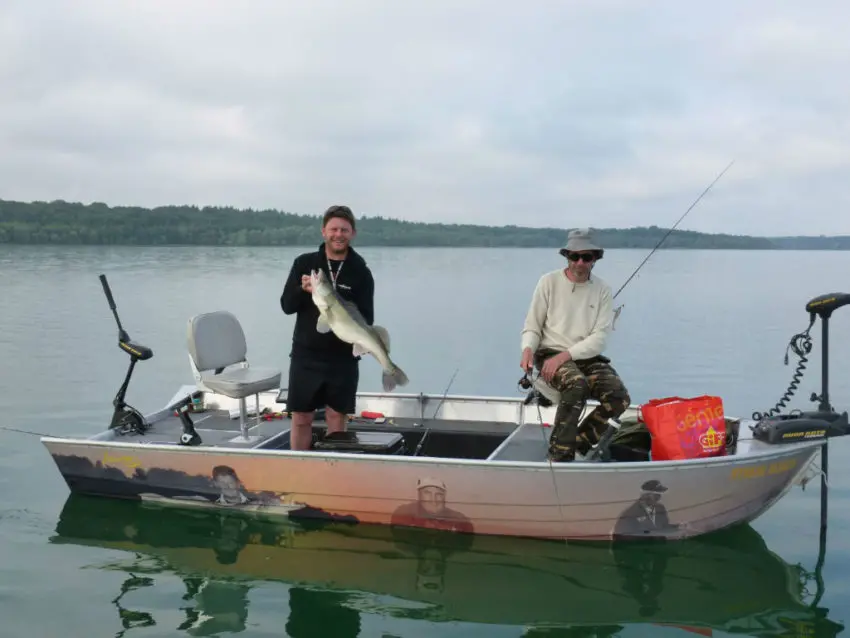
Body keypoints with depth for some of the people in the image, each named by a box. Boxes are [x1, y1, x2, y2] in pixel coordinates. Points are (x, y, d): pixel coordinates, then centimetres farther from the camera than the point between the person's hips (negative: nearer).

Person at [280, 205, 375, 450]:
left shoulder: (360, 272, 0)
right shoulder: (304, 263, 2)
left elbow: (366, 319, -1)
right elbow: (287, 306, 0)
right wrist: (302, 290, -19)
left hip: (343, 358, -1)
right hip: (305, 355, 1)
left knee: (336, 417, 5)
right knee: (301, 418, 6)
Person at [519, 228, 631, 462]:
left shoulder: (602, 289, 5)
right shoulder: (549, 282, 1)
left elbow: (600, 337, -5)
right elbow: (532, 326, 4)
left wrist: (566, 355, -19)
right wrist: (528, 349, -18)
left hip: (587, 357, 3)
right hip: (550, 354, -3)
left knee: (619, 398, -22)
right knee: (577, 384, -36)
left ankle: (580, 442, -1)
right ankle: (560, 455, -24)